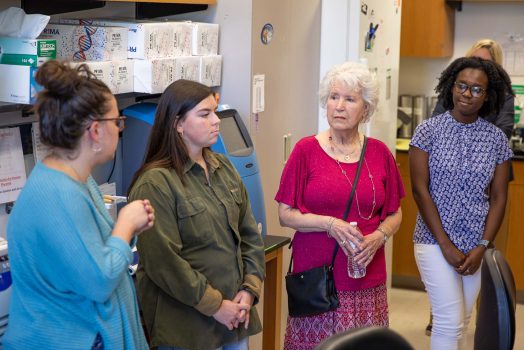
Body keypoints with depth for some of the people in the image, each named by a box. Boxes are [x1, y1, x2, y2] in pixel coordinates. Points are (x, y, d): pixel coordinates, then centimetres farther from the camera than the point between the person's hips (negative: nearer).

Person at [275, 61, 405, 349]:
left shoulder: (379, 153, 6)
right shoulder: (306, 150, -2)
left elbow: (395, 214, 14)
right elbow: (285, 214, -3)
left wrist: (379, 236, -6)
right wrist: (330, 224, -15)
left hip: (367, 279, 2)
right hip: (316, 276, -2)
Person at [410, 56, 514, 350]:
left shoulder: (497, 139, 2)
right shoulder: (429, 131, -6)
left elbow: (498, 197, 3)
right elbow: (420, 190, -8)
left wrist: (482, 247, -7)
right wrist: (446, 244, -12)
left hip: (476, 245, 3)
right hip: (435, 241, -3)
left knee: (460, 322, 11)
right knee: (450, 321, -8)